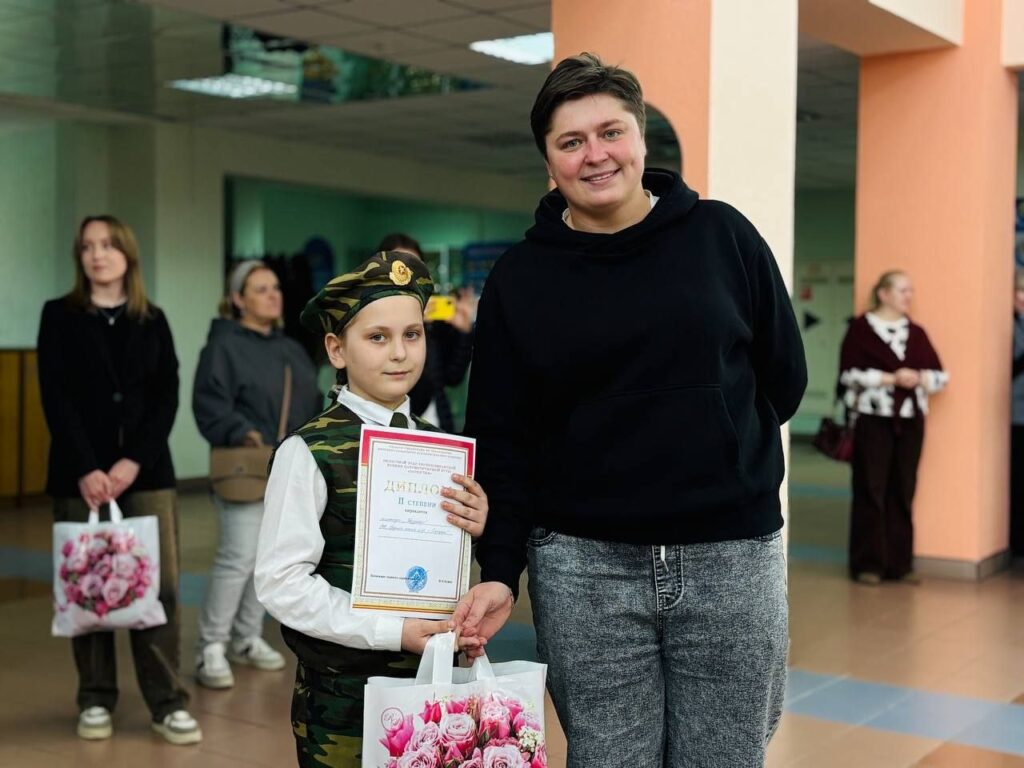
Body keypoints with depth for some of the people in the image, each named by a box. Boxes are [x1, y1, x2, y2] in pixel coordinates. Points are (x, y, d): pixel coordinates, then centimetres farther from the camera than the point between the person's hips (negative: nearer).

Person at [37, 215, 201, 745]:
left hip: (147, 472, 1)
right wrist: (86, 470, -14)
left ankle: (167, 703, 3)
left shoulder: (152, 321, 10)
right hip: (80, 475, -1)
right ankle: (96, 700, 16)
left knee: (159, 587, -3)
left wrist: (133, 463, -11)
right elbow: (56, 399, -4)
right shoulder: (59, 317, 5)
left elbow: (167, 397, 2)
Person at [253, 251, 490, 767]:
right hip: (342, 695, -4)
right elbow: (281, 581, -15)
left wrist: (476, 531, -8)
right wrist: (391, 632, -20)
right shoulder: (309, 454, -11)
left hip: (435, 682, 5)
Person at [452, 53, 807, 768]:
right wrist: (500, 570, -8)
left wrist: (708, 462, 11)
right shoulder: (520, 277, 3)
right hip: (581, 567, 0)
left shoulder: (723, 235, 2)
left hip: (732, 557, 1)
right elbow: (502, 440, 1)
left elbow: (784, 378, 9)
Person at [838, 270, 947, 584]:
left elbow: (940, 376, 10)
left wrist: (919, 378, -10)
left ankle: (900, 562, 12)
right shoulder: (861, 328, -1)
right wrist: (891, 378, -16)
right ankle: (867, 564, 4)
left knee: (903, 492, 5)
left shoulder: (916, 332, 13)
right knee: (871, 491, -3)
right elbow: (850, 373, -10)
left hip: (910, 421, 5)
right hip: (873, 420, -4)